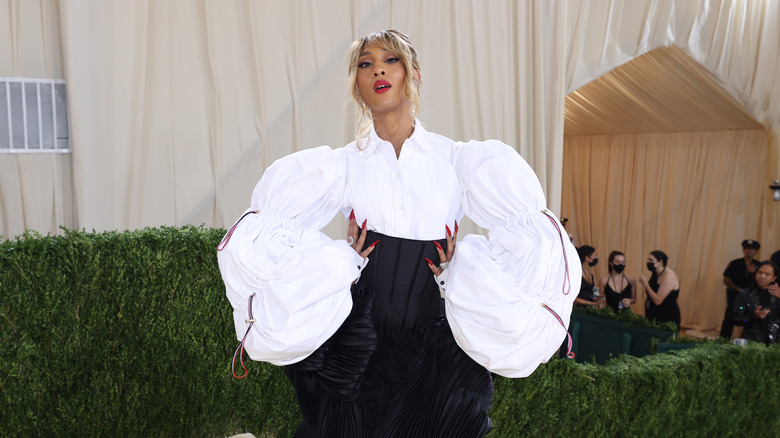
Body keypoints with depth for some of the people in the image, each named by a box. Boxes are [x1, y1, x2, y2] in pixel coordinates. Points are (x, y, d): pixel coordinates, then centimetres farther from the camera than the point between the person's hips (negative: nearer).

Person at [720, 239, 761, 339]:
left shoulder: (758, 266, 6)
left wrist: (753, 272, -16)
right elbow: (726, 280, 1)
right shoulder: (734, 264, 3)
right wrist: (738, 289, -11)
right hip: (734, 296, -1)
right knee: (729, 319, -4)